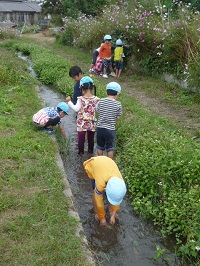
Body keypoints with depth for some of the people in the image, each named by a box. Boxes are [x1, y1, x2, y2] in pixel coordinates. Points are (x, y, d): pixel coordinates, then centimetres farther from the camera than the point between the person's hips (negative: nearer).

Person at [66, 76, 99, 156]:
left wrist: (69, 102, -7)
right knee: (91, 137, 19)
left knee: (81, 137, 11)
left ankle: (81, 151, 20)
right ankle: (90, 150, 35)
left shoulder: (81, 99, -17)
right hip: (92, 123, 3)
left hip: (82, 123, -2)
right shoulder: (96, 99, -11)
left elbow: (76, 109, -16)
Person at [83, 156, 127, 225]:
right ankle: (96, 212, 11)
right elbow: (99, 202, -26)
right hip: (91, 165, -3)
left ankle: (110, 208, 17)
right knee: (96, 192, -14)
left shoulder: (120, 181, -31)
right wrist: (102, 217, -11)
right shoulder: (100, 183, -42)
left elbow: (117, 198, -13)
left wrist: (113, 215, -5)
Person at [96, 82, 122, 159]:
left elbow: (98, 111, 3)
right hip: (110, 129, -3)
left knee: (100, 146, 21)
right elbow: (118, 117, -6)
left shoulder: (101, 101, -7)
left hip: (100, 128, 3)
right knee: (110, 148, 15)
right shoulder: (118, 104, -13)